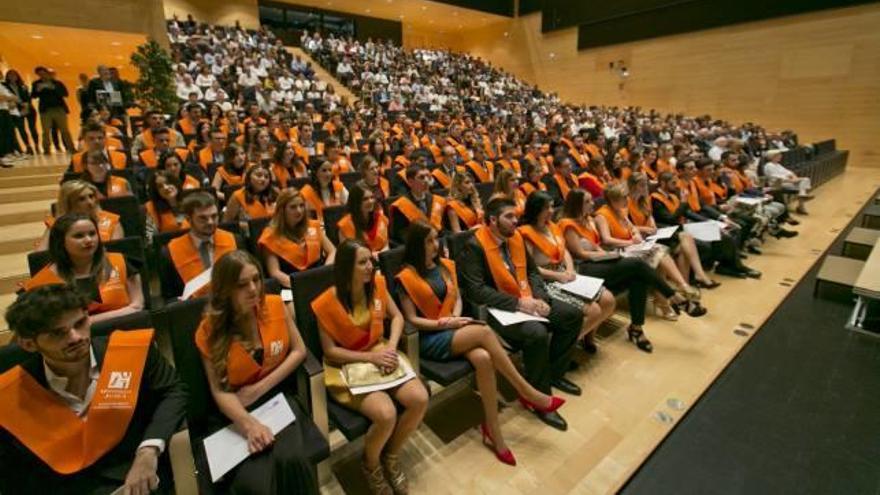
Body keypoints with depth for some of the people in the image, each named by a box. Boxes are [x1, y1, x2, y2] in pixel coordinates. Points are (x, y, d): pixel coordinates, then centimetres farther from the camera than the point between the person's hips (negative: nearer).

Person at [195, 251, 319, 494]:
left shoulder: (275, 305, -4)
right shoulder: (210, 330, -8)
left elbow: (298, 351, 0)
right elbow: (219, 391, -10)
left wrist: (260, 388, -9)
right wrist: (250, 424, -26)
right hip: (239, 412, -1)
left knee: (290, 459, -28)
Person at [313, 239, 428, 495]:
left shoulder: (377, 284, -4)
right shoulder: (327, 303, -18)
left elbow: (396, 316, 5)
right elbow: (330, 351, -12)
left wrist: (391, 347, -13)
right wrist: (370, 357, -21)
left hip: (381, 354, 5)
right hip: (346, 366, -5)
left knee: (420, 399, -17)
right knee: (386, 414, -28)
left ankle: (391, 456, 12)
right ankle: (371, 464, 9)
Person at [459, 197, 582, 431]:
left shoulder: (516, 237, 5)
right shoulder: (474, 245, -17)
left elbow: (532, 271, 14)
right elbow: (476, 290, -23)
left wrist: (539, 298, -6)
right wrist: (517, 303, -25)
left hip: (526, 301, 8)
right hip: (496, 309, -8)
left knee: (574, 314, 3)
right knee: (537, 333, -32)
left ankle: (555, 373, 20)